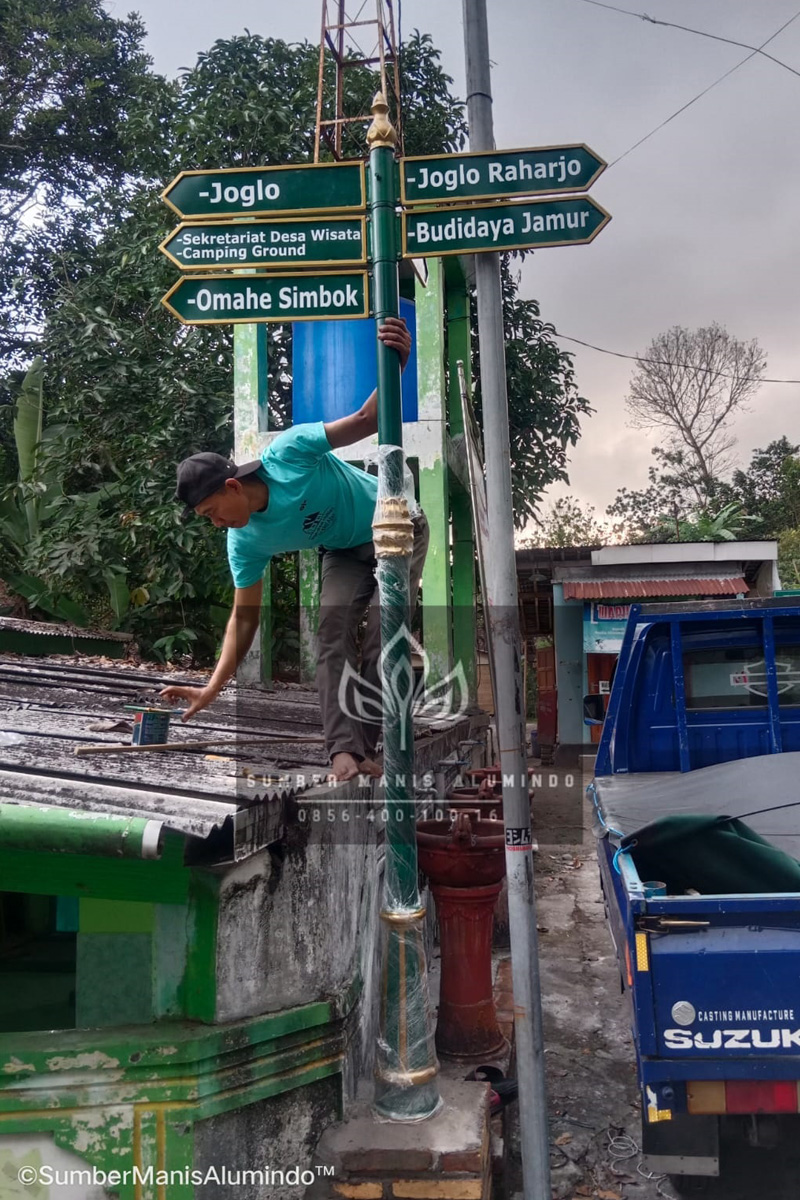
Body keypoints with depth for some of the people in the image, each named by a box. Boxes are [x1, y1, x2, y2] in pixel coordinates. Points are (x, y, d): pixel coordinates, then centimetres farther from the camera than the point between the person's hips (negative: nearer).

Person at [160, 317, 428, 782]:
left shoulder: (289, 453, -30)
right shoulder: (246, 543, -17)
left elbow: (366, 420, -25)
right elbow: (245, 617, -13)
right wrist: (212, 689, -19)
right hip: (346, 552, 4)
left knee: (382, 631, -18)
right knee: (334, 625, -19)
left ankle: (365, 747, -14)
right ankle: (345, 748, -23)